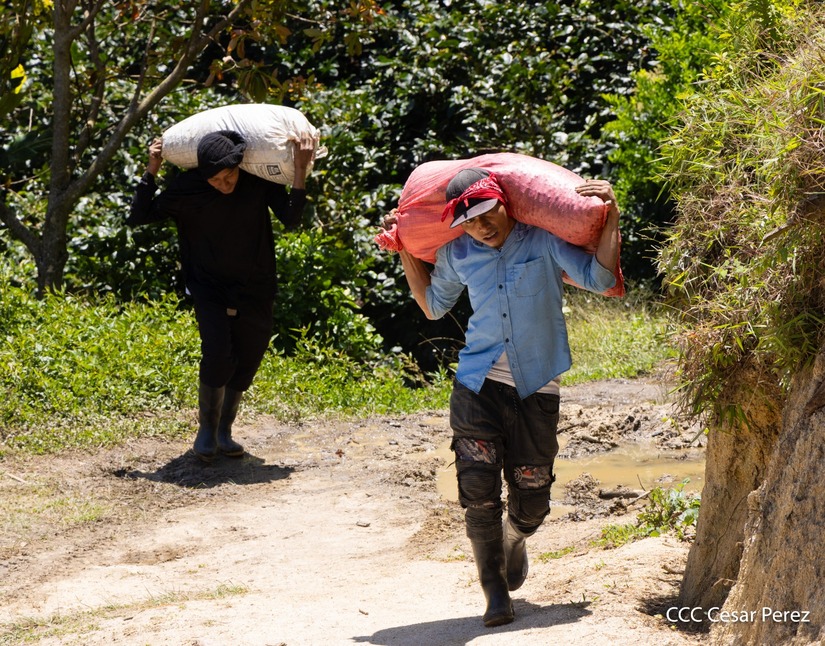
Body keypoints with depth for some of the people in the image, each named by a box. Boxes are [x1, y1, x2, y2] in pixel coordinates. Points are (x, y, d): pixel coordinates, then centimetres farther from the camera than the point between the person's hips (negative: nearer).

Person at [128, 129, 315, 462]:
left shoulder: (260, 180, -15)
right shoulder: (187, 188, -16)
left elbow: (291, 219, -24)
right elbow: (137, 218, -11)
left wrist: (300, 172, -31)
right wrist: (151, 172, -19)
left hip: (255, 289, 2)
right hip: (210, 287, -2)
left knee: (247, 360, 5)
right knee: (217, 354, -19)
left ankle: (224, 431, 22)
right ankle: (206, 429, -3)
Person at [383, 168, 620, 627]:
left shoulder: (544, 241, -7)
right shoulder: (457, 253, 3)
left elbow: (600, 279, -13)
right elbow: (434, 305, 20)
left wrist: (611, 221, -23)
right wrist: (406, 251, 12)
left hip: (536, 387, -1)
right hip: (478, 383, 1)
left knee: (531, 495, 7)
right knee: (479, 490, -11)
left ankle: (515, 540, 44)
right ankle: (495, 589, 4)